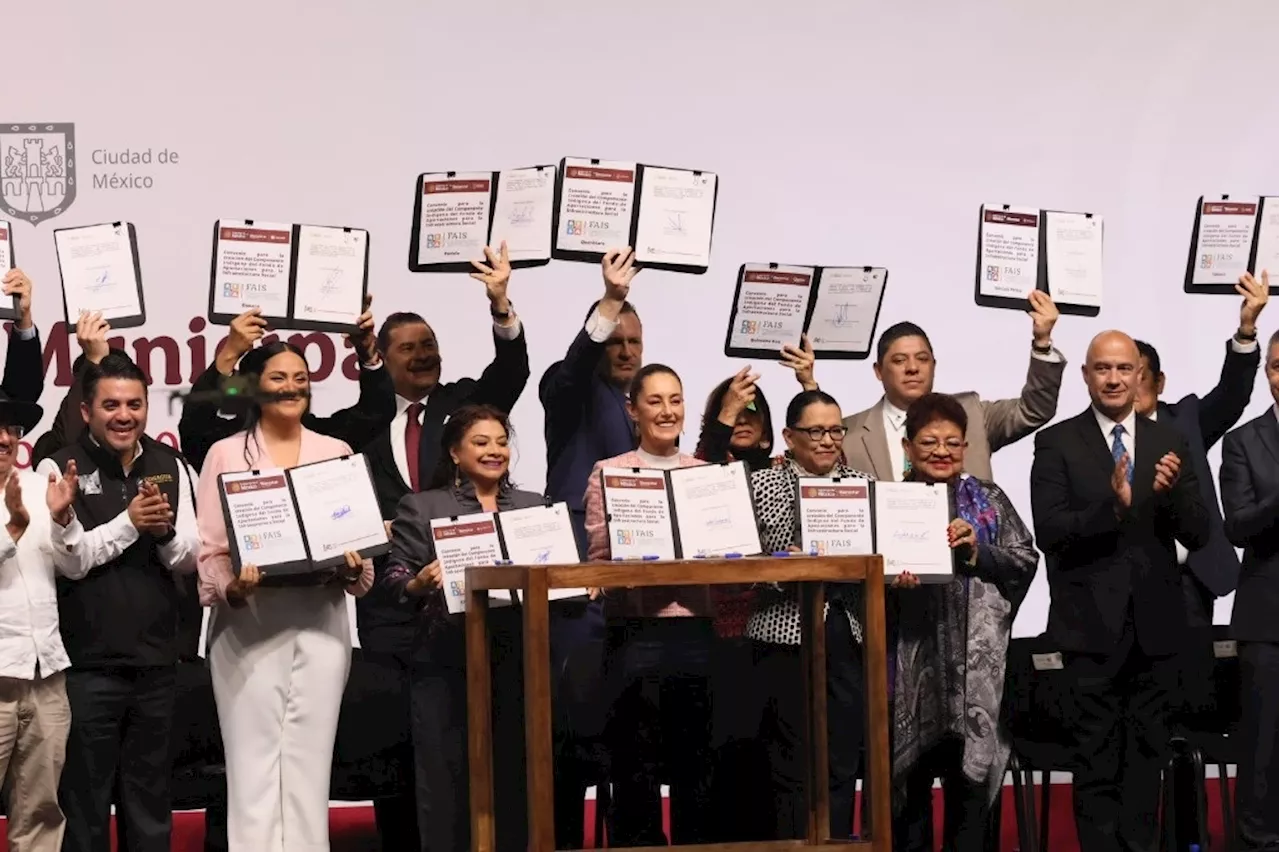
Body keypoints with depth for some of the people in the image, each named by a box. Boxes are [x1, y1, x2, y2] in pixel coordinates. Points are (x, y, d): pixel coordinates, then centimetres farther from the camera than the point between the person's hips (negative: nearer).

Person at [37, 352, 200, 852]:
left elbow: (189, 558, 3)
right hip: (87, 663, -4)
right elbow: (70, 561, -16)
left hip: (156, 661, 4)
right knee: (85, 798, 6)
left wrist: (166, 532, -17)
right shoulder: (61, 469, -7)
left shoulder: (172, 467, 6)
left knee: (150, 797, 14)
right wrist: (129, 523, -24)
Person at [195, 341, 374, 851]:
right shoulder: (226, 454, 5)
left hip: (321, 622, 2)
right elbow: (209, 547, 1)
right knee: (253, 762, -5)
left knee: (308, 760, 2)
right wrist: (230, 588, -18)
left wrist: (354, 569, -9)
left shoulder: (336, 453, 12)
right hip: (248, 624, -2)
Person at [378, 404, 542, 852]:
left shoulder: (534, 507, 17)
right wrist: (419, 585, -21)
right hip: (447, 662, -3)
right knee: (446, 777, -2)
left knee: (515, 774, 5)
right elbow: (392, 577, 0)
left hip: (517, 659, 3)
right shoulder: (421, 507, 6)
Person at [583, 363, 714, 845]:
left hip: (697, 628, 3)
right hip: (637, 629, -3)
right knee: (637, 764, -1)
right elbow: (600, 560, -3)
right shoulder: (609, 473, 3)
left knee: (696, 759, 7)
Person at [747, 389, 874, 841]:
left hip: (850, 638, 3)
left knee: (843, 764, 5)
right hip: (788, 638, -3)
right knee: (795, 766, -2)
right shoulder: (763, 484, 2)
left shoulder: (864, 482, 13)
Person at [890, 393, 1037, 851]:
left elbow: (1027, 562, 4)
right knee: (909, 778, 4)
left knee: (971, 773, 1)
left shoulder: (991, 501, 10)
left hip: (976, 662, 0)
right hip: (910, 661, 0)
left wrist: (978, 552, -11)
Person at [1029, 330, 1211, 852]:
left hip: (1156, 623, 3)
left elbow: (1199, 535, 2)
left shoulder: (1169, 442, 6)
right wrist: (1112, 505, -27)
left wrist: (1172, 492, -18)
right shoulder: (1058, 443, -3)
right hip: (1093, 624, -3)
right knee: (1097, 759, 2)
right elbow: (1048, 532, -13)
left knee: (1147, 753, 11)